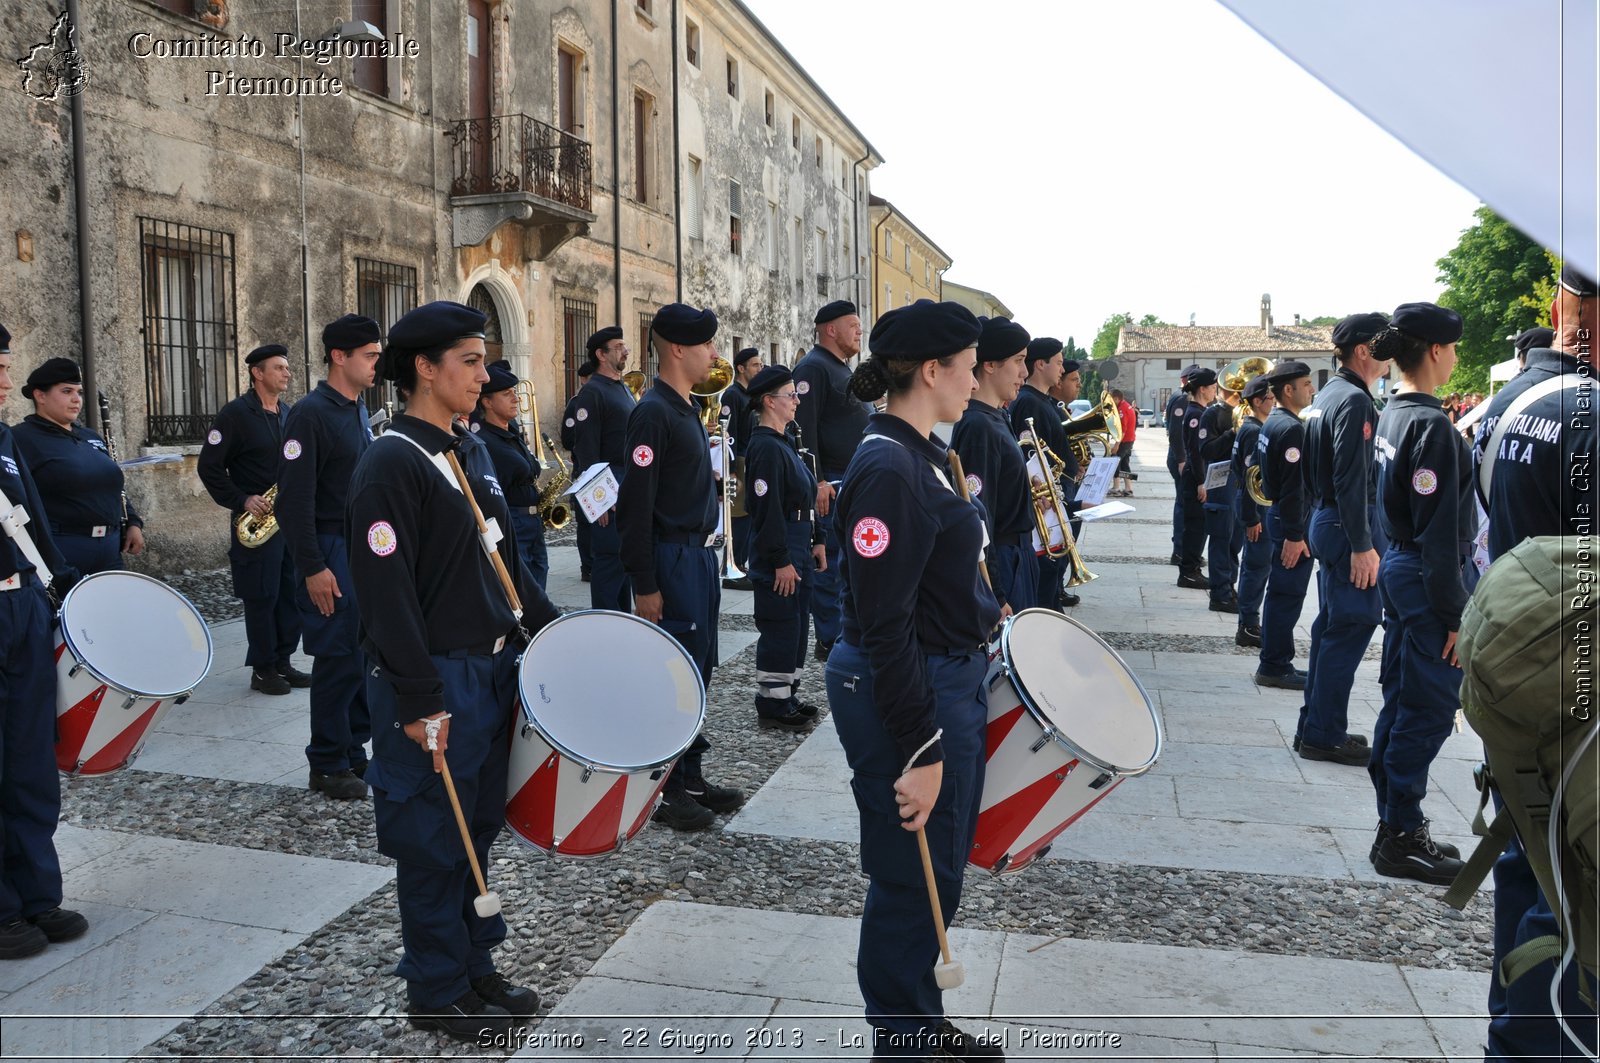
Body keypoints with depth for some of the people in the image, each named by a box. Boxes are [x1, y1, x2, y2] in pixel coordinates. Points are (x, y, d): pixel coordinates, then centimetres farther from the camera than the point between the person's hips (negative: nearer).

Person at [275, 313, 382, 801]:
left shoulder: (359, 412, 13)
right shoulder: (311, 414, -14)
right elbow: (295, 500, -18)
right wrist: (312, 568, -20)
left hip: (368, 551, 8)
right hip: (333, 555, -8)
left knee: (367, 657, 12)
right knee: (340, 662, -2)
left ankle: (354, 751, 24)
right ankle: (327, 765, 11)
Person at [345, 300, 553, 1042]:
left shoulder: (472, 453, 11)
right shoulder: (391, 464, -16)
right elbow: (386, 596, -20)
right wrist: (420, 703, -21)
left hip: (493, 670, 8)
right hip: (437, 686, -8)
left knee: (477, 829, 18)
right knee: (433, 842, 6)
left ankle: (475, 966, 33)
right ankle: (439, 993, 22)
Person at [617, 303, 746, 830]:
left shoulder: (687, 408, 14)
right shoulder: (654, 412, -15)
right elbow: (636, 504, -19)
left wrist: (706, 554, 19)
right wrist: (645, 586, -21)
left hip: (699, 555, 10)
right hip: (673, 560, -10)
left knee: (698, 669, 15)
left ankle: (690, 777, 26)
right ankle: (663, 791, 10)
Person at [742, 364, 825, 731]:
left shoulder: (783, 444, 16)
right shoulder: (765, 446, -17)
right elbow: (768, 508, -23)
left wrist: (816, 541, 16)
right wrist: (781, 561, -23)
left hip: (797, 550, 11)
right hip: (779, 556, -11)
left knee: (796, 626, 16)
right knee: (780, 629, -3)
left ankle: (787, 696, 27)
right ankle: (772, 706, 8)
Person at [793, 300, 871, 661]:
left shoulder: (841, 368, 19)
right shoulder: (812, 368, -12)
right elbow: (804, 427, -20)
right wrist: (817, 480, -26)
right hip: (831, 483, -10)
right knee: (831, 563, -4)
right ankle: (830, 641, 2)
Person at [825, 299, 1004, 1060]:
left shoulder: (923, 454, 8)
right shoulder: (887, 469, -22)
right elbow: (883, 626, -25)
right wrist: (919, 751, -23)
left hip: (951, 677, 10)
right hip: (905, 692, -10)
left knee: (941, 868, 22)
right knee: (912, 879, 6)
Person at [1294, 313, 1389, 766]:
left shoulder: (1328, 395, 14)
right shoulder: (1354, 401, -17)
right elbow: (1351, 480, -22)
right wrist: (1362, 546, -23)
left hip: (1326, 521, 10)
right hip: (1349, 525, -10)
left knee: (1331, 625, 15)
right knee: (1351, 627, -4)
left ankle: (1314, 726, 23)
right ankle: (1324, 735, 2)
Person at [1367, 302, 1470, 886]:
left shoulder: (1393, 414, 9)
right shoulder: (1432, 425, -19)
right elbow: (1438, 529, -20)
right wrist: (1454, 613, -18)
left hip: (1397, 566, 10)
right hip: (1426, 578, -10)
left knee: (1401, 698, 15)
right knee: (1429, 708, -1)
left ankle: (1395, 824, 25)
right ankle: (1401, 836, 7)